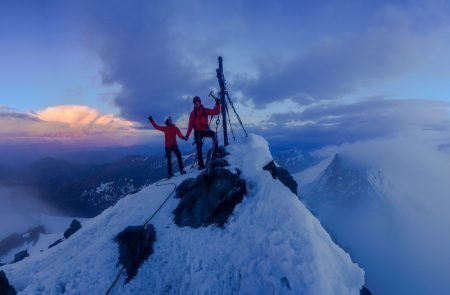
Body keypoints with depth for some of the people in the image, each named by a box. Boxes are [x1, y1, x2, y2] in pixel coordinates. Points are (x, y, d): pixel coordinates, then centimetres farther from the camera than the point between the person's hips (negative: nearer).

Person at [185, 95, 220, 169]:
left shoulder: (205, 110, 4)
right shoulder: (193, 113, 2)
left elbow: (215, 112, -2)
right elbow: (190, 124, 1)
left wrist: (217, 104, -13)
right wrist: (187, 134, -4)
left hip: (205, 130, 0)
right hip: (197, 132, 0)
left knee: (214, 134, -32)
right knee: (199, 149, 1)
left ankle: (216, 150, -18)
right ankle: (201, 165, 9)